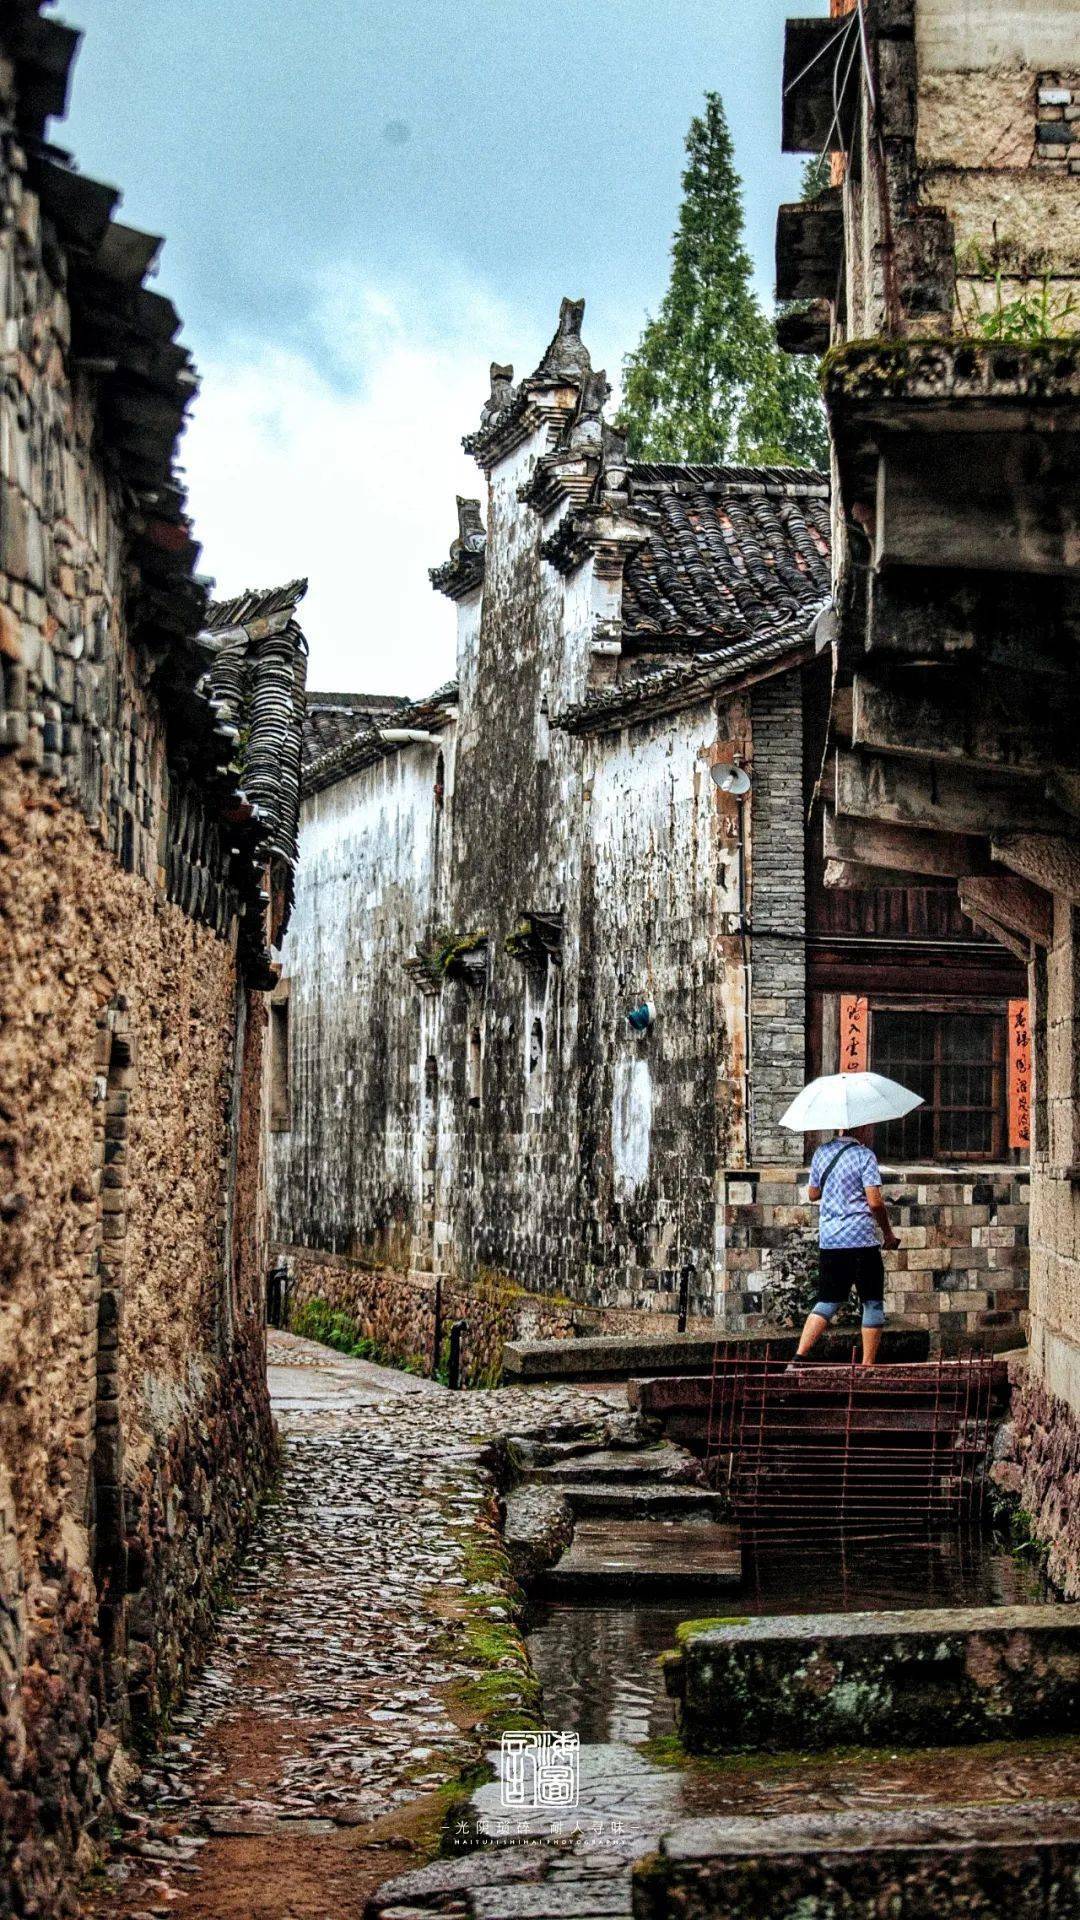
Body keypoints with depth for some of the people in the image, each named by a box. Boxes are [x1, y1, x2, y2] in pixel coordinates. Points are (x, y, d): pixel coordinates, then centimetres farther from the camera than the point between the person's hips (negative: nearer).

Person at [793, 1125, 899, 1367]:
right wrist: (888, 1233, -1)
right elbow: (875, 1201, -14)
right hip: (862, 1238, -5)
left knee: (828, 1301, 10)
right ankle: (867, 1365, 5)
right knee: (873, 1303, 6)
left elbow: (812, 1193, 19)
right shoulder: (864, 1155, -8)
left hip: (829, 1239, 5)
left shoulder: (821, 1153, 9)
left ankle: (799, 1356, -4)